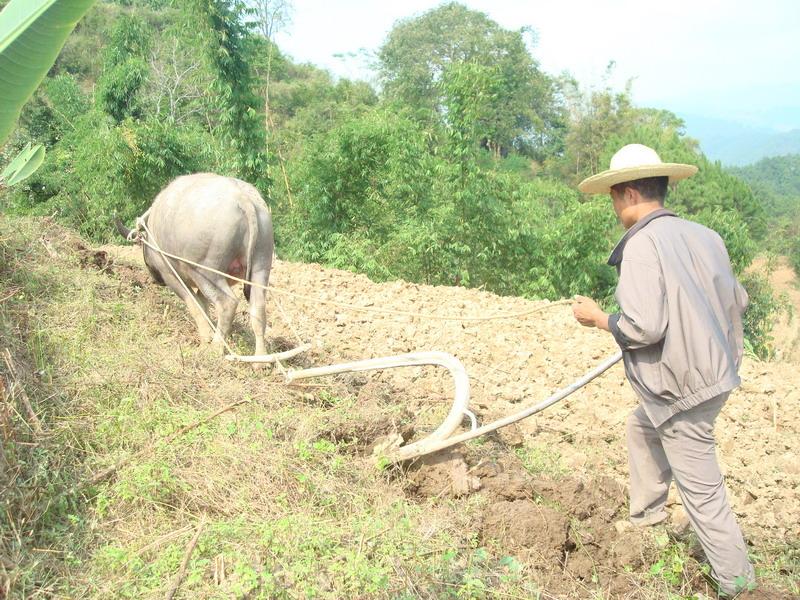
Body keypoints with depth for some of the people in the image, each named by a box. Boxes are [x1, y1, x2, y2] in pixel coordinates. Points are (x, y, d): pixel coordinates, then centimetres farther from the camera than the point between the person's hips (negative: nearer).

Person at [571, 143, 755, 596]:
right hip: (716, 371, 9)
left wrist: (598, 318, -7)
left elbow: (642, 327, -25)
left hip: (683, 388, -9)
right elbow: (738, 301, 11)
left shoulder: (642, 244, -20)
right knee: (642, 428, 30)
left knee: (701, 489, 5)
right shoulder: (704, 235, 4)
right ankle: (646, 516, 44)